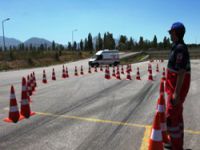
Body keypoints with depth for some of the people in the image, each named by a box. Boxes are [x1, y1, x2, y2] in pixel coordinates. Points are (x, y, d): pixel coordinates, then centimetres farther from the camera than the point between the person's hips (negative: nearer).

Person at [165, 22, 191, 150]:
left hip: (177, 88, -10)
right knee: (177, 115, 18)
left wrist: (176, 92, -25)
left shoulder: (180, 48, -20)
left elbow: (182, 72, -25)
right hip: (176, 87, 10)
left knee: (171, 117, -3)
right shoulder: (178, 47, 12)